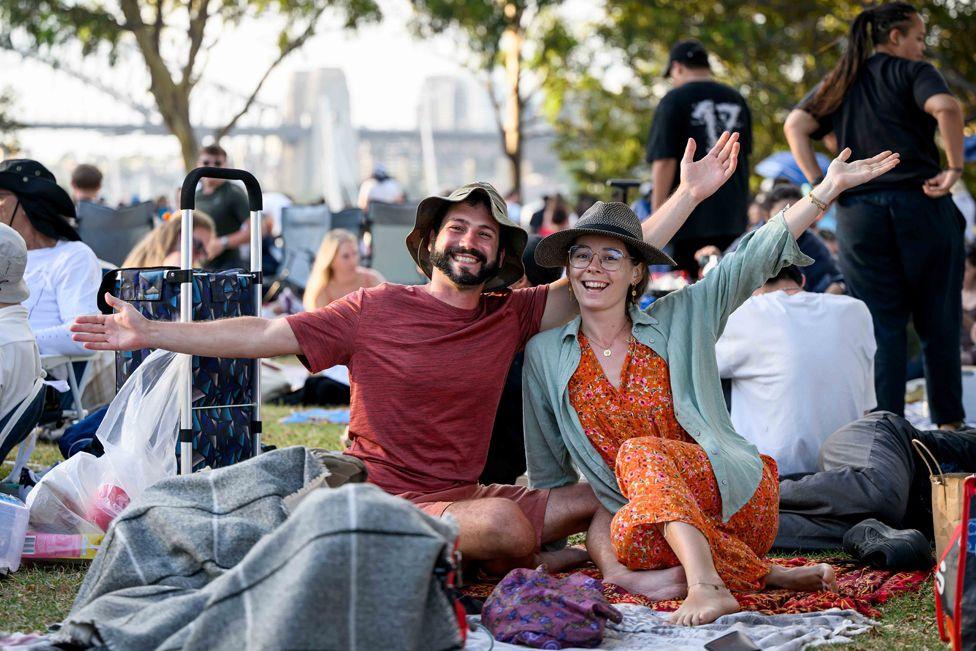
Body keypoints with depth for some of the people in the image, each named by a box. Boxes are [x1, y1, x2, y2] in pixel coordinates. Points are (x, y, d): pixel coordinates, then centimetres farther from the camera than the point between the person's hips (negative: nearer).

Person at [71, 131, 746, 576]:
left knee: (596, 500, -5)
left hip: (464, 497, 6)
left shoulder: (511, 317, 8)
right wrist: (151, 333, -9)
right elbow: (262, 335, -3)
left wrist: (689, 195, 3)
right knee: (507, 525, -32)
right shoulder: (376, 309, -2)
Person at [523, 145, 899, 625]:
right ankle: (763, 575, -20)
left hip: (736, 495, -2)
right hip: (647, 517, 2)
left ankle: (707, 583, -43)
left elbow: (754, 260, -2)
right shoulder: (544, 355, 9)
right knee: (619, 546, -33)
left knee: (639, 453, -30)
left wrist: (829, 187, -9)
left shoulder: (678, 319, 5)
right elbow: (549, 472, 15)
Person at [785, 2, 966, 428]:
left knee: (882, 327, 5)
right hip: (921, 204, -3)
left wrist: (819, 185, -1)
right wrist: (954, 168, -13)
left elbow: (795, 125, 2)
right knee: (939, 324, 8)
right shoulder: (913, 73, -1)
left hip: (857, 214, 4)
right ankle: (948, 425, 12)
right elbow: (946, 107, -21)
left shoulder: (839, 82, 15)